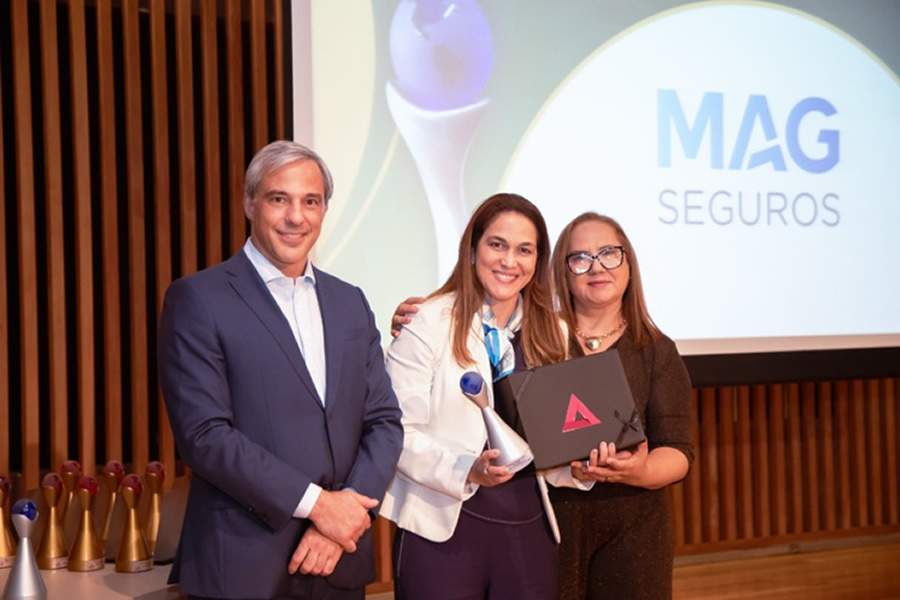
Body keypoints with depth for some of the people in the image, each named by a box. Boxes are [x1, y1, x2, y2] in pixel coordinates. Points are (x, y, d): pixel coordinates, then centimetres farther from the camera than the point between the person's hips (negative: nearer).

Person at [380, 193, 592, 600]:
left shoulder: (549, 332, 10)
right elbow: (395, 428, -11)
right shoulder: (430, 322, -7)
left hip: (529, 528, 5)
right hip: (444, 528, -5)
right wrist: (465, 470, -23)